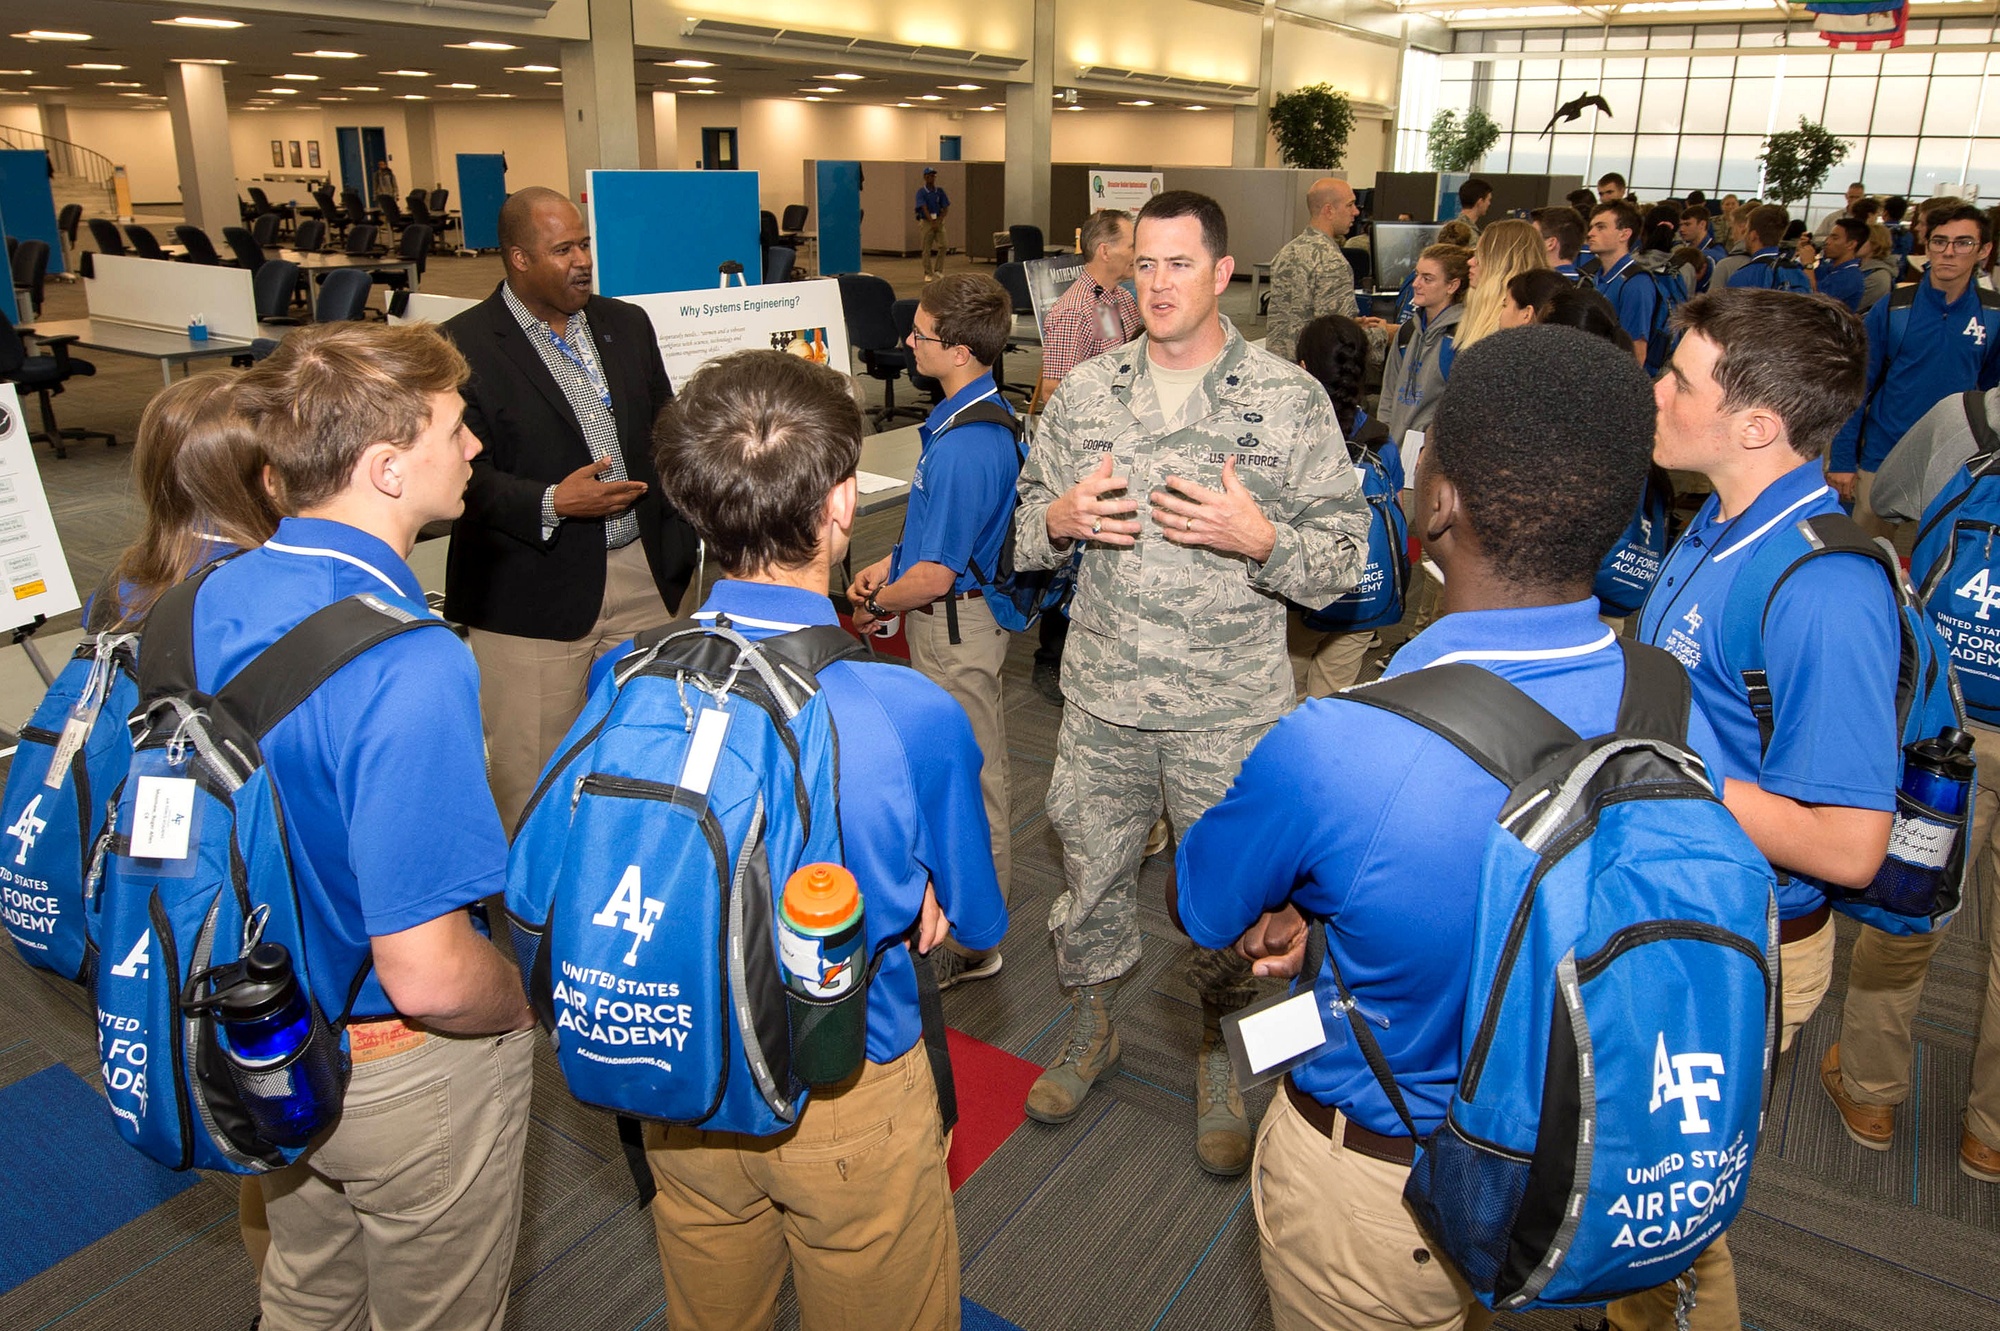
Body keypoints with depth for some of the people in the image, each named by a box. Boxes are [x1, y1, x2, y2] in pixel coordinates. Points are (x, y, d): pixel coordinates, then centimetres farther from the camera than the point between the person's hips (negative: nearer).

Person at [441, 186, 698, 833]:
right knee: (532, 777, 3)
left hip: (642, 573, 5)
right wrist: (550, 503, -24)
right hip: (534, 591, -5)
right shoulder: (465, 345, -7)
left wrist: (676, 548, 13)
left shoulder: (627, 324, 11)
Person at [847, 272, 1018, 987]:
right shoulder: (983, 410, 5)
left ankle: (971, 944, 18)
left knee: (969, 778, 2)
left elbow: (936, 575, -25)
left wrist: (876, 607, -8)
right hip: (972, 611, 11)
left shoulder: (962, 446, -28)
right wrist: (890, 562, 9)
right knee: (974, 768, 21)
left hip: (955, 622, -11)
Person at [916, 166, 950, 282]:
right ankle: (928, 273, 9)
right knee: (927, 249, 0)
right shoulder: (921, 192, -5)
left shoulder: (939, 191, 6)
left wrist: (939, 221, -10)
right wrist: (932, 222, -20)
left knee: (943, 245, -8)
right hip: (926, 222, -3)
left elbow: (946, 208, 3)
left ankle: (938, 270, 6)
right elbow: (924, 209, -13)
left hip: (939, 221, 3)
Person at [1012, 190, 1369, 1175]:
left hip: (1231, 709, -2)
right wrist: (1056, 520, -11)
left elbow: (1345, 553, -5)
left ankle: (1219, 1056, 37)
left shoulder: (1290, 399, -5)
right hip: (1102, 696, 3)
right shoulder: (1085, 392, 5)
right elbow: (1027, 524, 12)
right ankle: (1090, 1027, 42)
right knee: (1090, 873, 16)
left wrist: (1259, 537, -24)